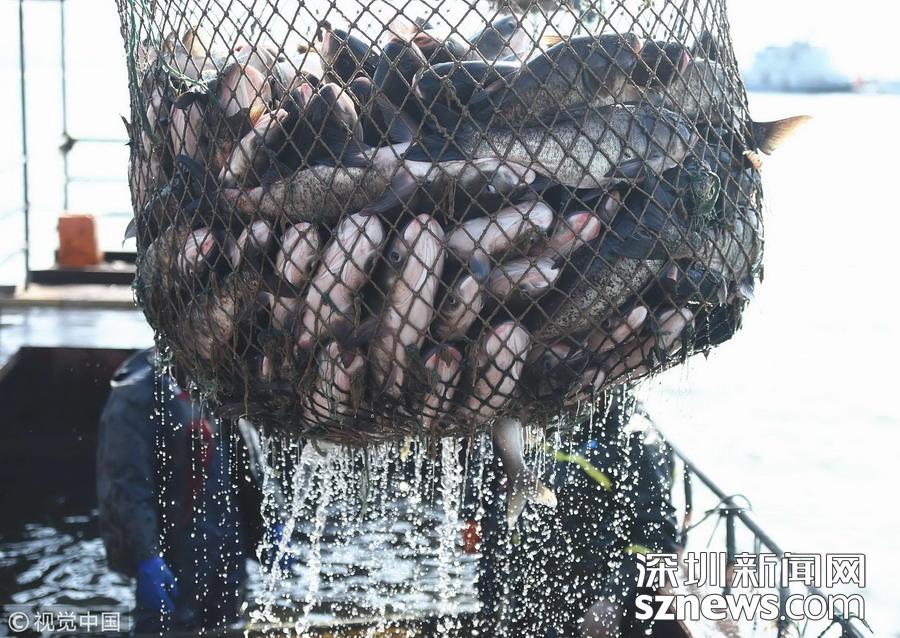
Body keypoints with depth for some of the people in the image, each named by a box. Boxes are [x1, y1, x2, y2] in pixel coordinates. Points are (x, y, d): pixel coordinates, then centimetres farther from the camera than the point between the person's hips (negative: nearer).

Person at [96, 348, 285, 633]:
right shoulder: (139, 392, -14)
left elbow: (250, 465, 19)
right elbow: (124, 485, -19)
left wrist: (269, 524, 12)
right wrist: (144, 558, -25)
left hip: (229, 556, 8)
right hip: (175, 560, -8)